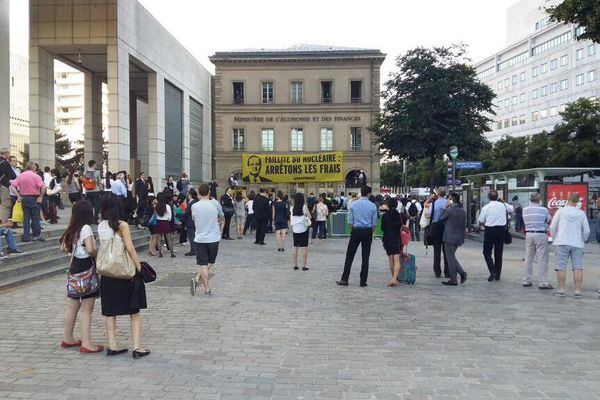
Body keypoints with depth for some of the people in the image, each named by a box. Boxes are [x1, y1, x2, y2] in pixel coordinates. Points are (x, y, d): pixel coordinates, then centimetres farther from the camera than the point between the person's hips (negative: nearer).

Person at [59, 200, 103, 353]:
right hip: (86, 270, -8)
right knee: (86, 309, -3)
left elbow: (64, 247, 12)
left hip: (74, 269, 8)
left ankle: (67, 338, 30)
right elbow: (90, 249, -27)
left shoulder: (72, 229, 7)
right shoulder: (86, 228, -16)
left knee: (72, 307, 18)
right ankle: (86, 344, 1)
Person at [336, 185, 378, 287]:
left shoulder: (353, 204, -2)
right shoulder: (373, 206, -2)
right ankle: (363, 281, 10)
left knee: (349, 256, 5)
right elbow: (374, 223, 0)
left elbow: (350, 221, 0)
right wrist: (371, 234, 13)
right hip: (368, 231, 1)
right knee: (365, 257, 6)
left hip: (356, 231, 0)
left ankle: (344, 279, 6)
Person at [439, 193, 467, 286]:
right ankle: (462, 272, 8)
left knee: (451, 258, 1)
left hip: (449, 237, -7)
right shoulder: (463, 211, 6)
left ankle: (453, 280, 6)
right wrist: (462, 239, 16)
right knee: (452, 257, 20)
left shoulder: (449, 210, -16)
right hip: (458, 238, 7)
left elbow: (441, 219, -1)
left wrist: (445, 208, 1)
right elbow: (464, 225, 10)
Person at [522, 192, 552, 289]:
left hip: (529, 234, 4)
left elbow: (525, 221, 6)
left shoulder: (525, 210, 2)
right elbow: (549, 220, 5)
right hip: (541, 235, -4)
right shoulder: (543, 210, -8)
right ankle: (543, 283, 1)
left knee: (528, 259, 11)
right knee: (542, 259, 0)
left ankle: (527, 281, 17)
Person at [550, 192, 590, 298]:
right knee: (578, 268, 4)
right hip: (577, 244, 1)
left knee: (561, 267, 1)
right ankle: (577, 291, 1)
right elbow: (586, 231, 3)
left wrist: (555, 239, 13)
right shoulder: (581, 213, 3)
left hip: (562, 243, -1)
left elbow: (552, 227, 0)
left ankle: (561, 290, 1)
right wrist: (582, 241, 19)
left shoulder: (561, 211, 0)